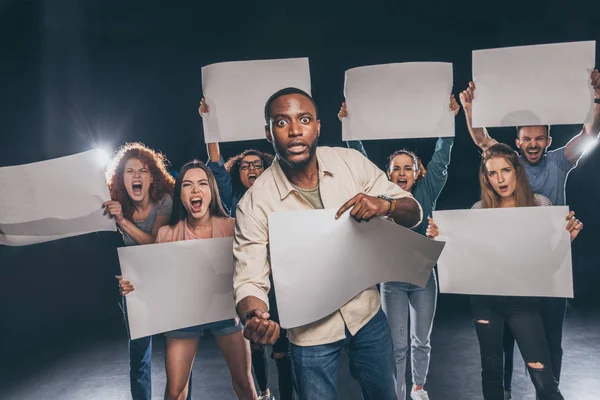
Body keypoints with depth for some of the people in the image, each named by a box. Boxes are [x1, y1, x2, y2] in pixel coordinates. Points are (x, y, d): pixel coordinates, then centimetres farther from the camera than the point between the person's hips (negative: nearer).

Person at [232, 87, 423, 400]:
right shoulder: (255, 204, -19)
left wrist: (385, 205, -29)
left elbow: (413, 213, -6)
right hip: (311, 333, -3)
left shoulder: (351, 163, -11)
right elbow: (249, 280, -17)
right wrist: (255, 319, -39)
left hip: (367, 314, 3)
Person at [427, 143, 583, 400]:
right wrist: (441, 237, -9)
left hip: (523, 299, -2)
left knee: (544, 379, -6)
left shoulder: (540, 204, -3)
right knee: (491, 369, 15)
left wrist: (568, 237, -20)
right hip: (485, 298, 2)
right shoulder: (479, 209, 0)